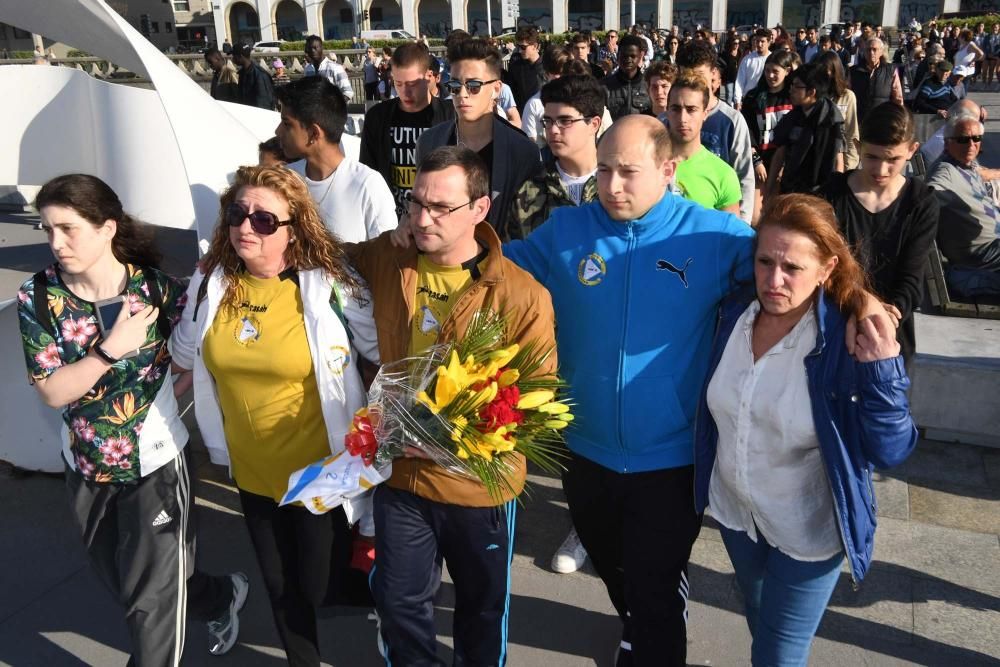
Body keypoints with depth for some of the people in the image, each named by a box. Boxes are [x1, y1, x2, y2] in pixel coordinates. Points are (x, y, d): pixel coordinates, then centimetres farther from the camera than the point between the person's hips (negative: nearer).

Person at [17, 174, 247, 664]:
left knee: (151, 597, 6)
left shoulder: (156, 288, -16)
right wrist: (112, 348, -26)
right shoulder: (37, 296, -10)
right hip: (87, 469, 4)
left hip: (155, 465, -4)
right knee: (120, 583, 23)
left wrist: (178, 385, -16)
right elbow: (52, 390, -16)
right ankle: (222, 598, 47)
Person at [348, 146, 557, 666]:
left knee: (482, 607, 23)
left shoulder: (523, 296, -21)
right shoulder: (385, 258, -8)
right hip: (399, 471, 3)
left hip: (480, 482, -2)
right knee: (398, 602, 21)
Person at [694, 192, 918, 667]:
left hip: (807, 530, -4)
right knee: (758, 616, 30)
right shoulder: (732, 315, -12)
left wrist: (884, 372, -36)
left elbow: (890, 452, -24)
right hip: (732, 508, 5)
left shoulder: (849, 343, -25)